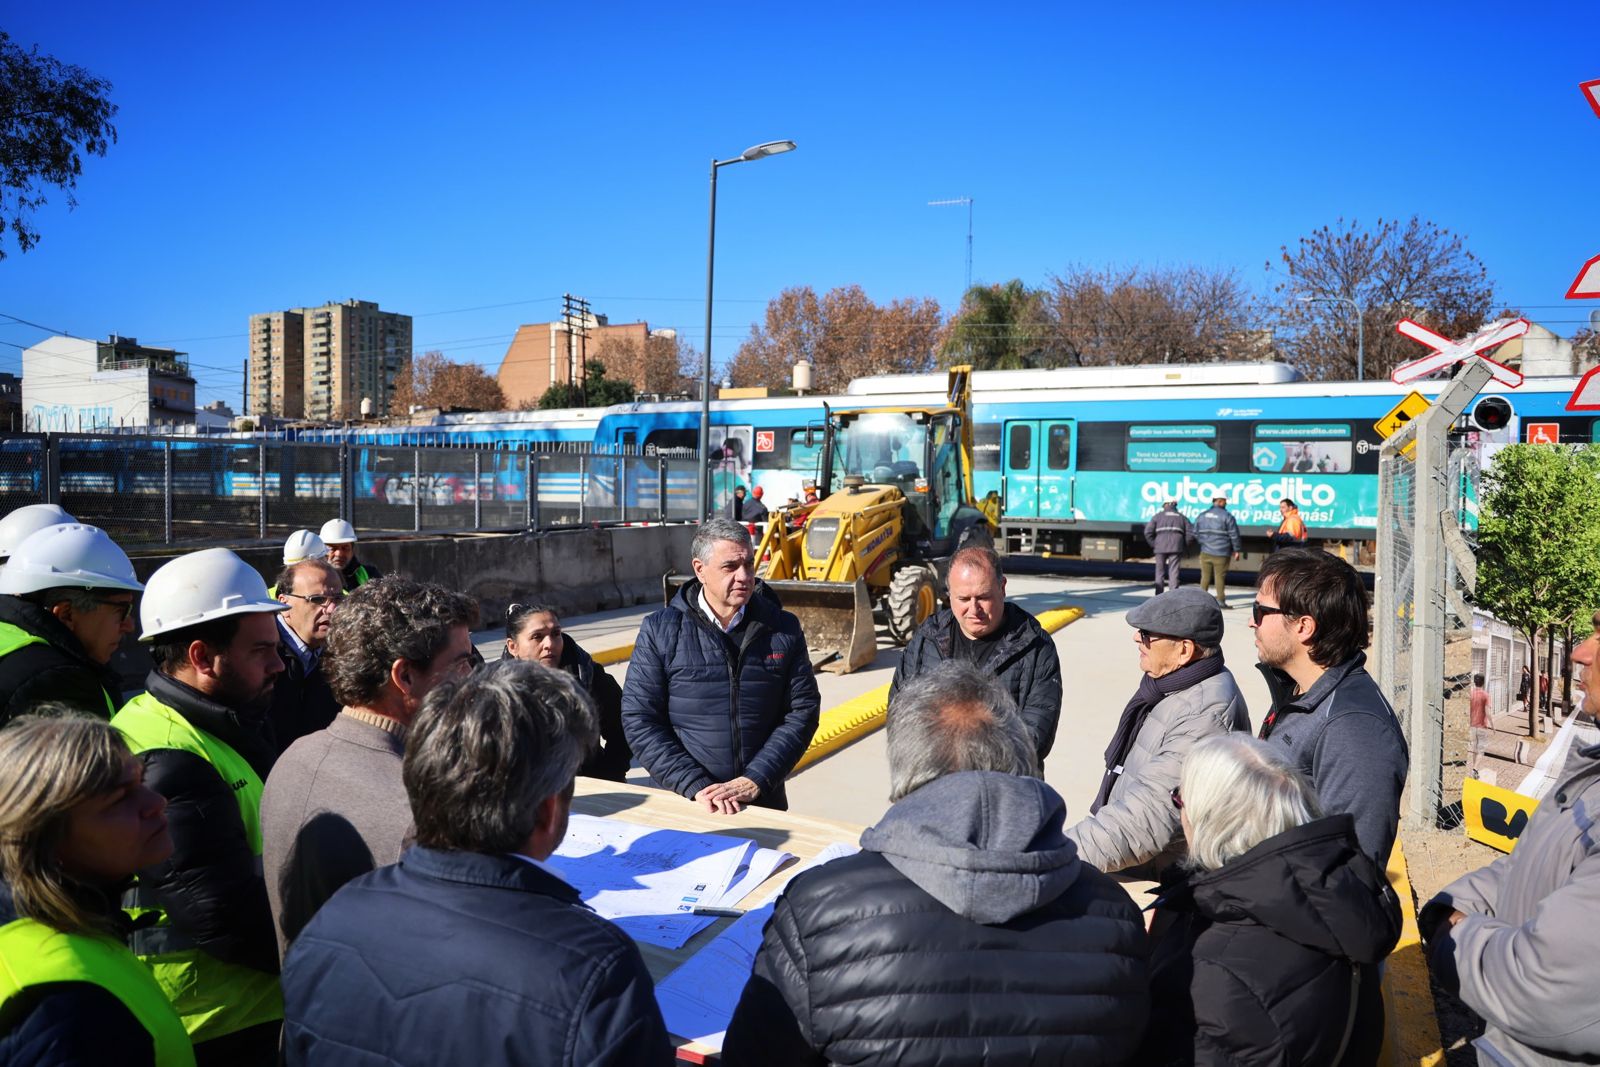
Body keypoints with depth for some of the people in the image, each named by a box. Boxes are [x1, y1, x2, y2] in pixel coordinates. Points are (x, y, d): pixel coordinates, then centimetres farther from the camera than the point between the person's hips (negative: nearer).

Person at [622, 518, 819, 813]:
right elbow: (638, 720, -7)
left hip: (765, 802, 2)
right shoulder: (660, 631, -5)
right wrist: (696, 786, -16)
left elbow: (802, 712, -1)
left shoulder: (784, 629, 0)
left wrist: (755, 781, -12)